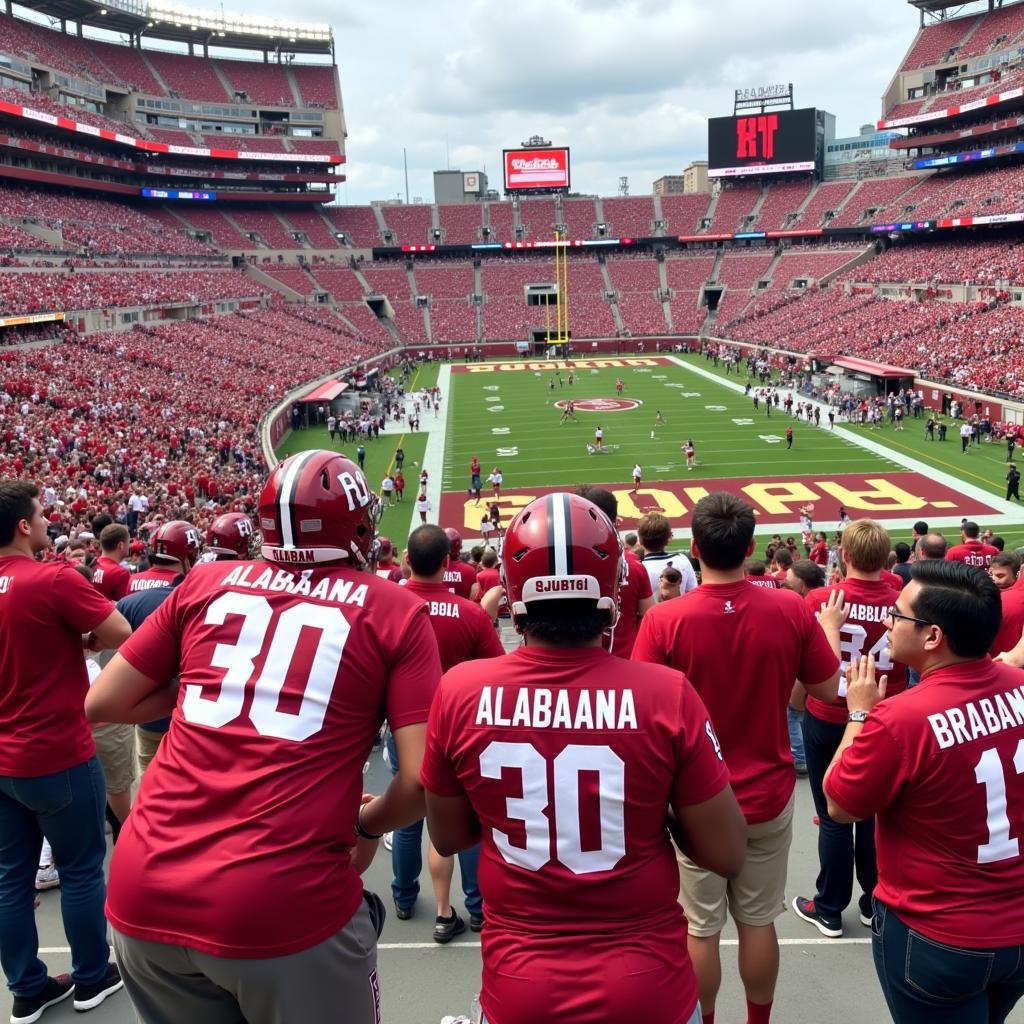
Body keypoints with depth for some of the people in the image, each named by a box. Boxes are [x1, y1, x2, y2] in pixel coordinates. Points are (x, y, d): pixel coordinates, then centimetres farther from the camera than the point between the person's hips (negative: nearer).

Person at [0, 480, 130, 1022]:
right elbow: (122, 636, -17)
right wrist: (81, 637, 0)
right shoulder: (55, 579, -19)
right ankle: (93, 977, 25)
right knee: (81, 870, 10)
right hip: (57, 756, -7)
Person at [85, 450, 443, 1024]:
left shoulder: (207, 582, 6)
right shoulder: (393, 611, -2)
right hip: (282, 907, -4)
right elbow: (422, 780, -6)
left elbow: (104, 703, 14)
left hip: (145, 895, 4)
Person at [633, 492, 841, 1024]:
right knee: (759, 922, 20)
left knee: (700, 928, 15)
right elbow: (828, 689, -1)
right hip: (768, 795, 3)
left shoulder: (664, 619, -21)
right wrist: (830, 628, 18)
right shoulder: (790, 609, -14)